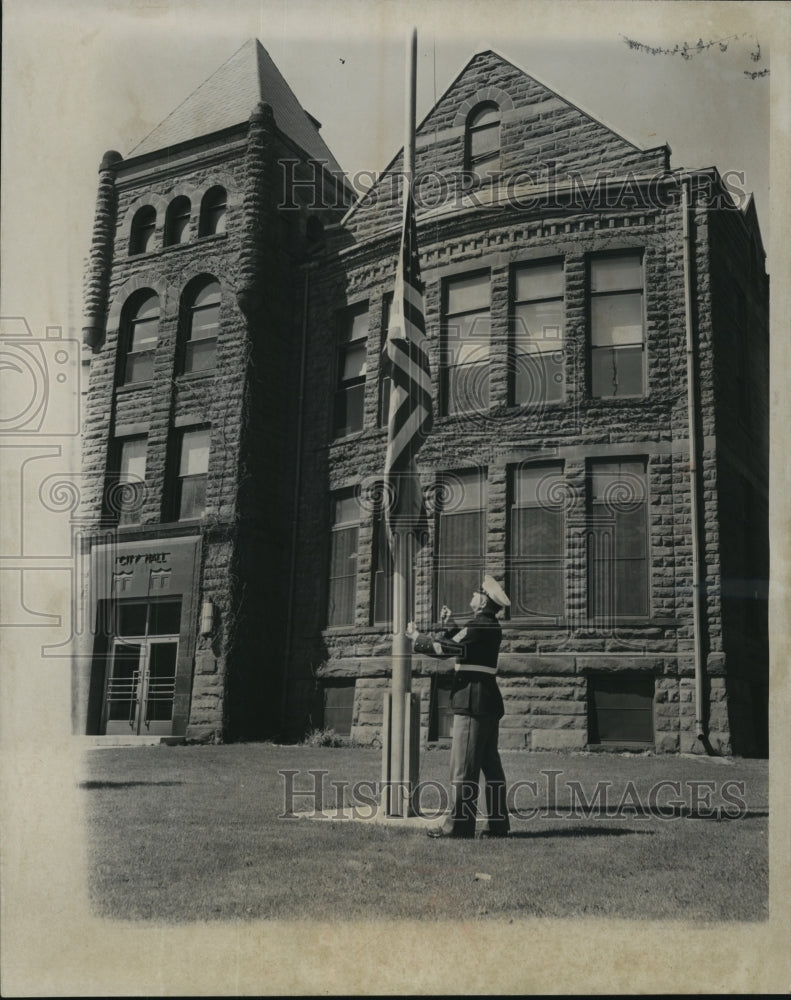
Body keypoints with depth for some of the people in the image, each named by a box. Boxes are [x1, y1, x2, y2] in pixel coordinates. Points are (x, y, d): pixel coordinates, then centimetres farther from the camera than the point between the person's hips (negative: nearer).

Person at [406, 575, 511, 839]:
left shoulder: (479, 626, -15)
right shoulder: (491, 627, 15)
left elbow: (445, 648, -16)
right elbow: (461, 645, 23)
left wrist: (416, 637, -3)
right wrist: (450, 625, 16)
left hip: (473, 703, -10)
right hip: (489, 705, 10)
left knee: (463, 766, -5)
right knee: (490, 764, 11)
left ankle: (459, 824, -2)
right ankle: (498, 822, 14)